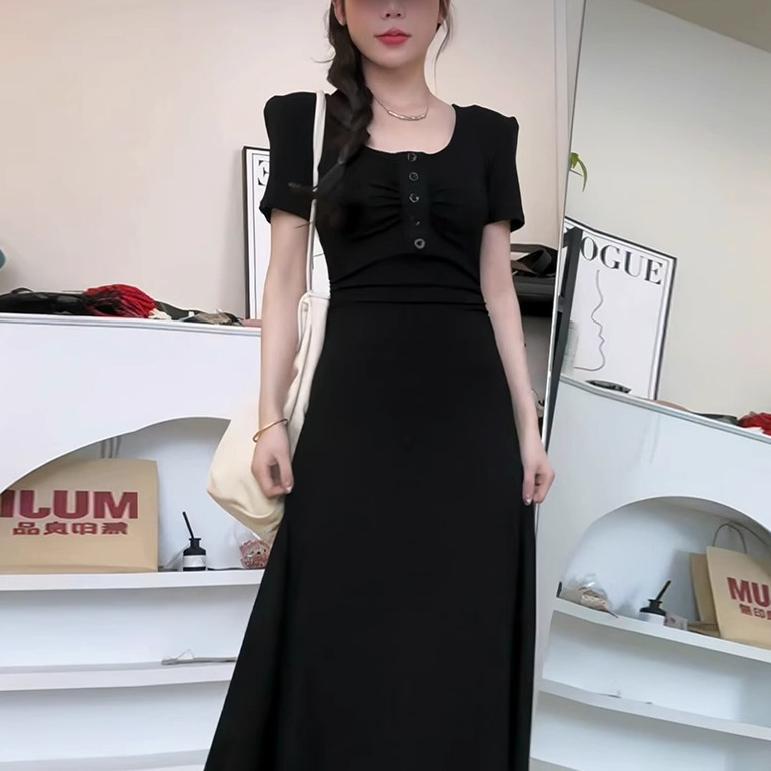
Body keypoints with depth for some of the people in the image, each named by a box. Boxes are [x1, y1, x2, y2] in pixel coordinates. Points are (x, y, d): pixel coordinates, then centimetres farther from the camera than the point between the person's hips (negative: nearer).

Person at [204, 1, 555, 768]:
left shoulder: (486, 133, 12)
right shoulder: (306, 120, 8)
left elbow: (498, 288, 11)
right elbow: (285, 280, 4)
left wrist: (529, 428, 6)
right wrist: (270, 416, -4)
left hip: (469, 404, 2)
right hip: (356, 400, -2)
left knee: (459, 641, 5)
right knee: (345, 638, 2)